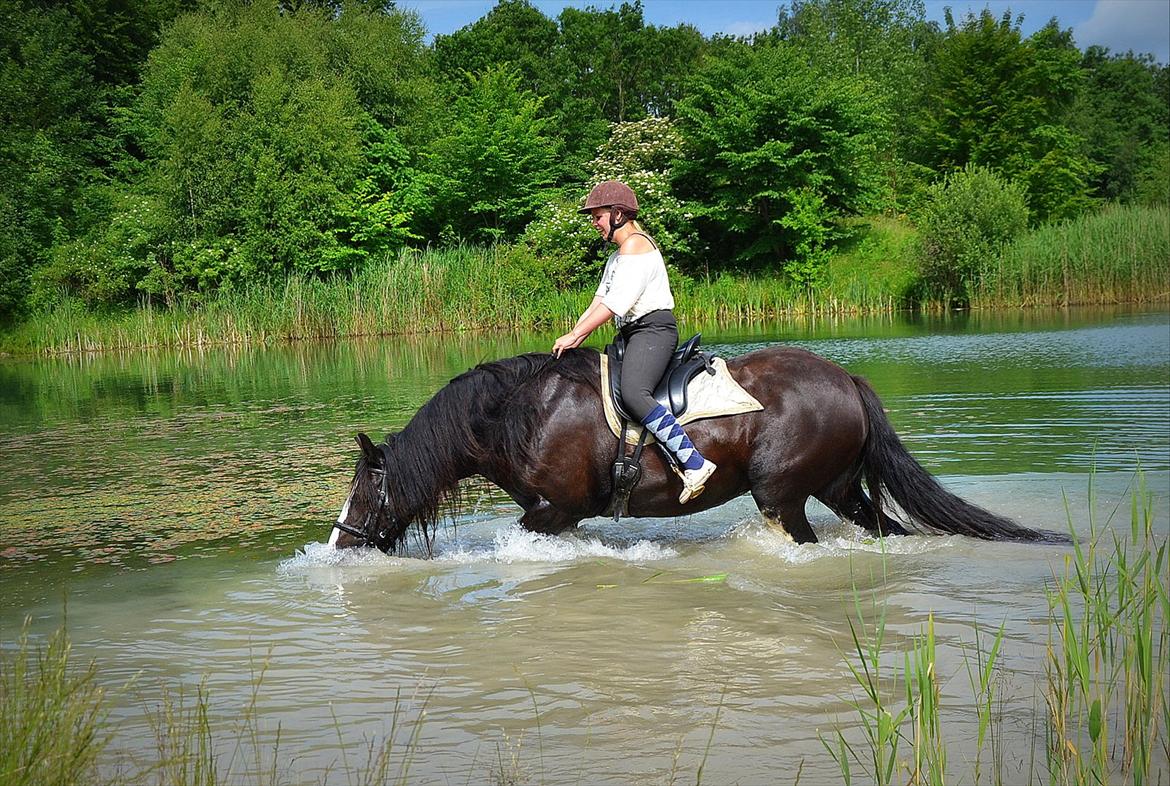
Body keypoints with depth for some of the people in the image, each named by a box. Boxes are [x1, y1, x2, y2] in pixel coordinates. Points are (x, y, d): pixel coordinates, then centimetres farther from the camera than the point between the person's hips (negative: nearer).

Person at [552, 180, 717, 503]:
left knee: (633, 392, -32)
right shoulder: (618, 255, 24)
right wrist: (572, 337, 7)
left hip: (654, 329, -12)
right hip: (633, 334, 12)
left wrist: (575, 336, -17)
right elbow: (598, 302, 20)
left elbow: (617, 303, -18)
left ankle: (694, 463, -40)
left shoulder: (635, 245, -10)